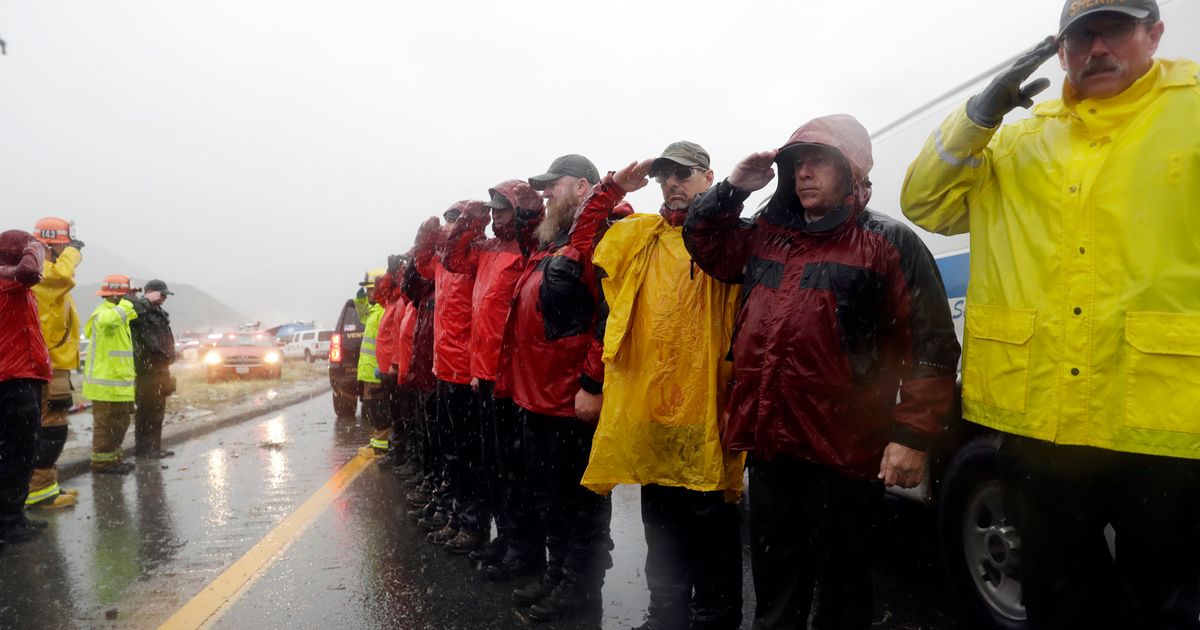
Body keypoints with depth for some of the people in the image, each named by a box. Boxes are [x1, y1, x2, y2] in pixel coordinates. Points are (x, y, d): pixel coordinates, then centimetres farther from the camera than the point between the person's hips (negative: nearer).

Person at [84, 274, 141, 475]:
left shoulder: (115, 312, 18)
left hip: (117, 382, 10)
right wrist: (126, 305, -32)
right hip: (107, 383, -10)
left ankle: (113, 457, 29)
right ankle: (102, 462, 6)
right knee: (106, 423, -2)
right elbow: (107, 321, -44)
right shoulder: (104, 312, -16)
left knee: (119, 422, 18)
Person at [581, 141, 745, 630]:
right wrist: (592, 382, 9)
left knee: (711, 541, 6)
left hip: (705, 415, -5)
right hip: (646, 409, 5)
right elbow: (610, 315, 15)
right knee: (660, 534, 19)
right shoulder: (635, 238, 12)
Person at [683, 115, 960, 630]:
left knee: (839, 584, 11)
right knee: (774, 583, 20)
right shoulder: (765, 236, 13)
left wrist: (913, 434, -16)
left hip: (843, 448, -5)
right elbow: (703, 240, 24)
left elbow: (931, 344, -9)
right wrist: (733, 188, 8)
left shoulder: (889, 242, -4)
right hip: (769, 442, 5)